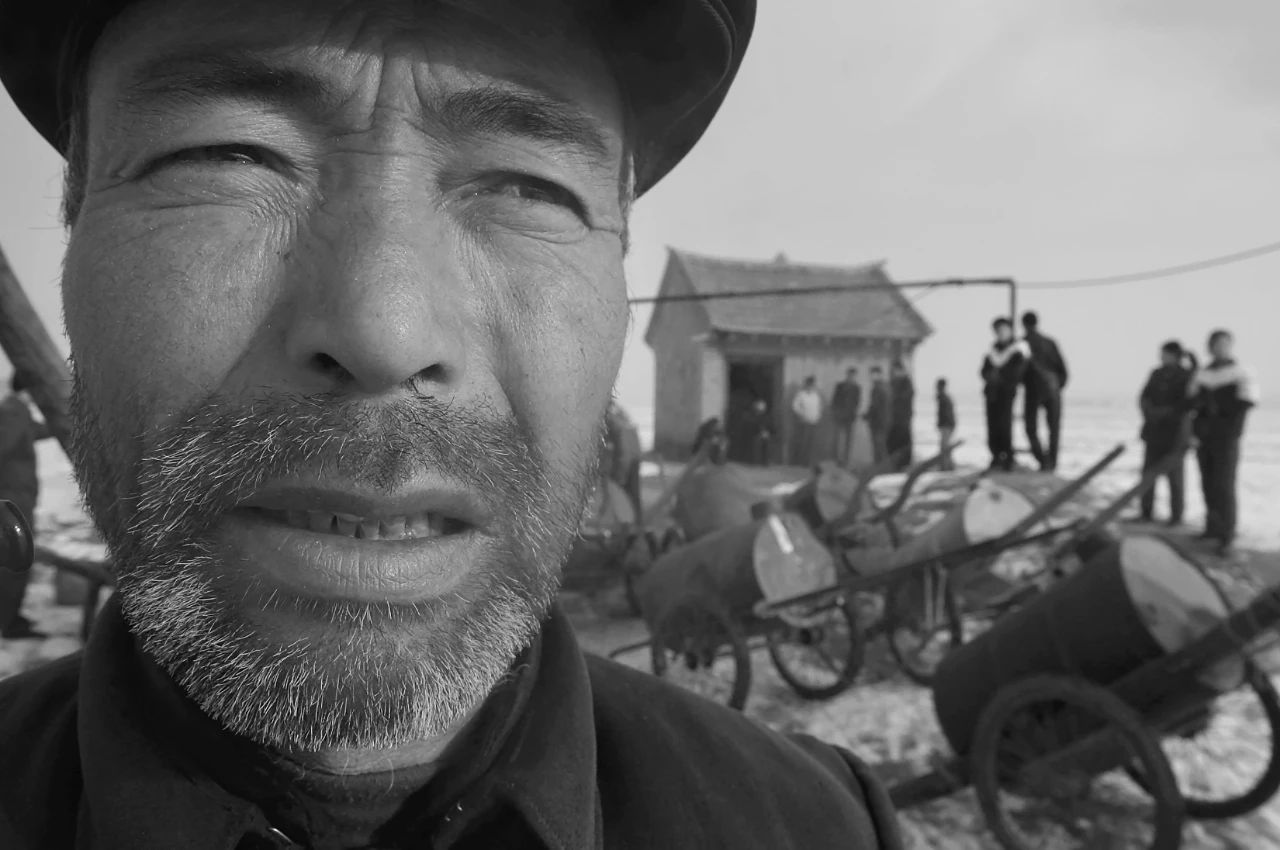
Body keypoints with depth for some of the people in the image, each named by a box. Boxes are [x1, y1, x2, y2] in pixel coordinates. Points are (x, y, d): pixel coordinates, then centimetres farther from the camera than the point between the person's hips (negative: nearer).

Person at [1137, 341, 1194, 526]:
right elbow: (1144, 398, 7)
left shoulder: (1186, 377, -4)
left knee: (1174, 474, 0)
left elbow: (1186, 406, -11)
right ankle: (1146, 512, 12)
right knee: (1149, 472, 4)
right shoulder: (1157, 374, 11)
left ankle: (1176, 516, 9)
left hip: (1175, 433, -5)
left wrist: (1165, 411, -18)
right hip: (1154, 432, 5)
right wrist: (1150, 411, -11)